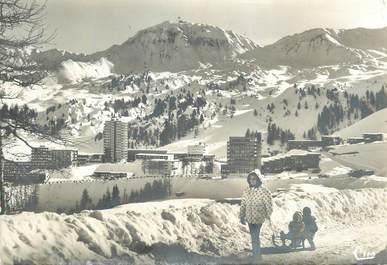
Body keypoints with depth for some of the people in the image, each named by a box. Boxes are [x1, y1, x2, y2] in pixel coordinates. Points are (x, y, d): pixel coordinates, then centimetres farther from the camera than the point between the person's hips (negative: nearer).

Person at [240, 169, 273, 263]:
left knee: (255, 237, -8)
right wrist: (242, 216, 9)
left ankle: (257, 255, 6)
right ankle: (256, 254, 32)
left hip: (259, 218, -5)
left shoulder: (264, 191, -13)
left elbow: (269, 205, -8)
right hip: (249, 218, 5)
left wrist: (269, 217, -7)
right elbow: (243, 204, 9)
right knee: (254, 236, 17)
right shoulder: (246, 191, 2)